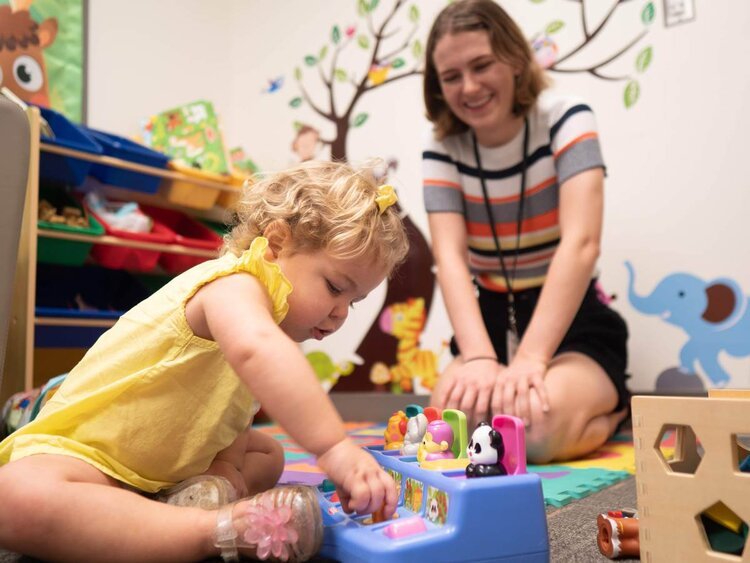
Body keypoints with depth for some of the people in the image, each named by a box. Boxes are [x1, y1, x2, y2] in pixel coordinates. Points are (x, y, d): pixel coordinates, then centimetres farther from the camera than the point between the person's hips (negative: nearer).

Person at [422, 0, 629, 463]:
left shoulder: (565, 120, -11)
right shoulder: (442, 150, -3)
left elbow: (581, 243, -25)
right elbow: (450, 257, -17)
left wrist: (530, 358, -37)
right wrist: (479, 357, -35)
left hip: (573, 321, -3)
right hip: (492, 321, 3)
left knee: (540, 427, -31)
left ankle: (611, 406, 6)